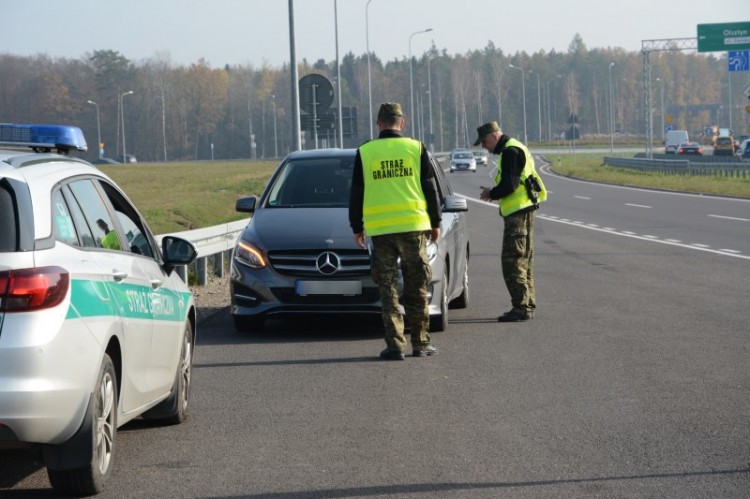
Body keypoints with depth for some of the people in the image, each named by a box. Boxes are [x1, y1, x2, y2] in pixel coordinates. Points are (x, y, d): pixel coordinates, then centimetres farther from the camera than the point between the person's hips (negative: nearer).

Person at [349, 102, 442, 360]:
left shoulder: (364, 153, 3)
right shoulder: (416, 148, 2)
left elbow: (356, 194, 6)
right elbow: (430, 189, 4)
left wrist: (357, 227, 15)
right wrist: (435, 223, 13)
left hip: (379, 229, 0)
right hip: (413, 226, 0)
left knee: (388, 288, 4)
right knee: (416, 288, 8)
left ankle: (395, 345, -1)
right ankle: (420, 343, 11)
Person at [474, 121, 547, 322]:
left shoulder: (510, 151, -14)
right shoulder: (515, 149, 19)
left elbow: (508, 185, -21)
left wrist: (491, 194, -4)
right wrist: (494, 192, 11)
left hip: (518, 212, -11)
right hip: (523, 210, 11)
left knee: (512, 260, -10)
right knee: (523, 260, 15)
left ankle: (521, 307, -11)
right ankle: (528, 305, 20)